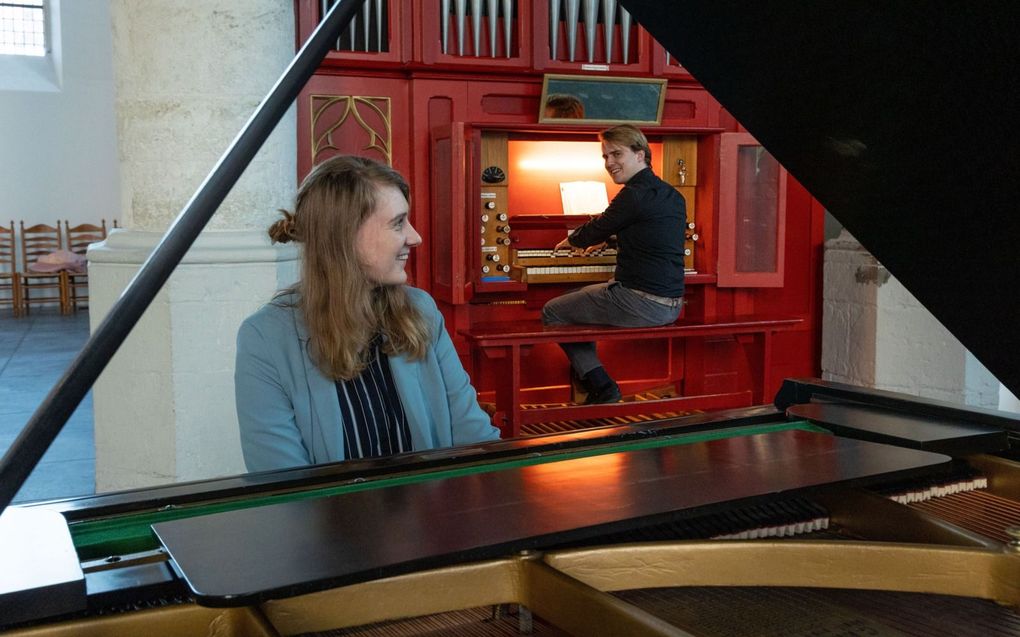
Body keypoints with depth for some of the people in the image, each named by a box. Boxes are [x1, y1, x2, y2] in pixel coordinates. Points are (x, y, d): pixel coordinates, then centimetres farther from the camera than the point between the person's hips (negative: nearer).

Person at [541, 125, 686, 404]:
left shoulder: (634, 196, -16)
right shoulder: (673, 197, 12)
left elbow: (594, 231, -3)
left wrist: (568, 242, 20)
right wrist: (603, 241, 40)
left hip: (640, 303, -9)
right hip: (671, 304, 9)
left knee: (551, 312, 8)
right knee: (575, 298, 29)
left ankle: (601, 387, 5)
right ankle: (599, 385, 30)